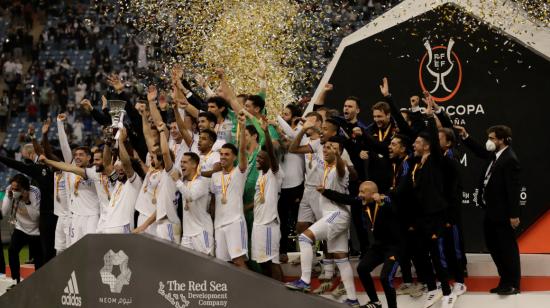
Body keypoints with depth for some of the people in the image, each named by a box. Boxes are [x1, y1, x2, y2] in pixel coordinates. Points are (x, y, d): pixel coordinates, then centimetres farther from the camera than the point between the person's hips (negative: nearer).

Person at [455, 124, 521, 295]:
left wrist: (514, 214, -21)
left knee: (508, 248, 2)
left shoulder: (510, 159, -19)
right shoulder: (495, 154, 8)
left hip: (503, 213, -10)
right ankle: (505, 280, 26)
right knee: (494, 246, 16)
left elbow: (513, 188, -21)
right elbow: (480, 152, 27)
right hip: (492, 211, 10)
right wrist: (465, 137, 14)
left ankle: (513, 284, 12)